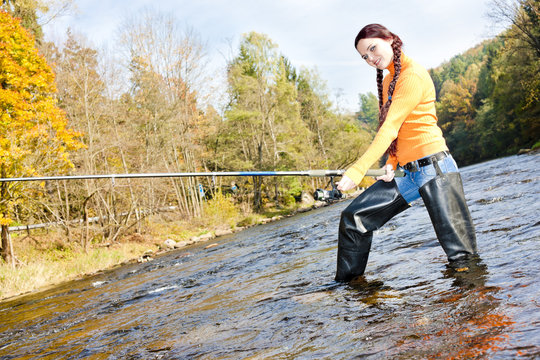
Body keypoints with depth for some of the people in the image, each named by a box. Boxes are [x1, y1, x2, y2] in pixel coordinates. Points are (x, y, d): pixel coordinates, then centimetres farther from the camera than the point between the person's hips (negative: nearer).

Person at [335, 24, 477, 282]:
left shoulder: (412, 75, -11)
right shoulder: (387, 80, 17)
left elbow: (390, 128, -20)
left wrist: (357, 171, -26)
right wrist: (391, 164, -1)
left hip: (434, 168, -9)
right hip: (407, 173, 9)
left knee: (460, 252, -10)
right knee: (353, 219, 6)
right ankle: (344, 287, 17)